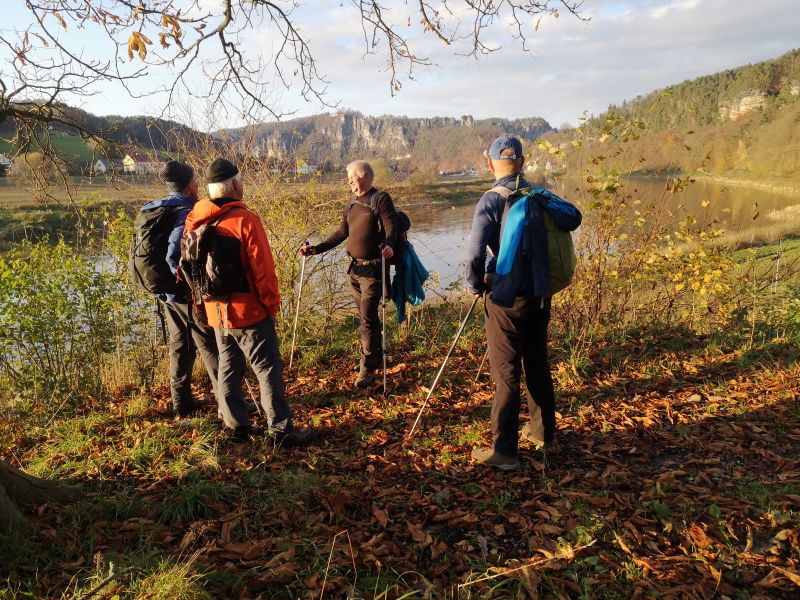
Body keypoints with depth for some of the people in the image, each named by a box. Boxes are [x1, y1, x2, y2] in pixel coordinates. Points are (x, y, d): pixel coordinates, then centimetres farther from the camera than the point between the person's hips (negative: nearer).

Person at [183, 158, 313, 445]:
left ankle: (237, 425, 24)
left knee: (228, 369, 16)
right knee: (268, 369, 1)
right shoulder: (245, 219, -17)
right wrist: (272, 303, -4)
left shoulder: (194, 221, 3)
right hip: (249, 310, -6)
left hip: (215, 311, 7)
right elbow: (263, 268, -16)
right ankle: (281, 429, 5)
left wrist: (201, 300, 19)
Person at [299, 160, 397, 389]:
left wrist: (388, 245, -38)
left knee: (367, 318, -8)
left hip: (373, 269, -7)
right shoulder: (353, 202, 13)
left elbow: (391, 227, -16)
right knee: (365, 316, 14)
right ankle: (375, 356, 30)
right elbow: (342, 232, 17)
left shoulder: (381, 199, -8)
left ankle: (367, 368, -1)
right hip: (355, 267, 7)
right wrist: (316, 248, 11)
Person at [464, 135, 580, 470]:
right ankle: (544, 433, 33)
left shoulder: (492, 200, -13)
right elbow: (574, 218, 12)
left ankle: (504, 451, 7)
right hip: (539, 295, 5)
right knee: (538, 366, 19)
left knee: (506, 374, 1)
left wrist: (474, 285, -5)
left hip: (507, 300, -5)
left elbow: (474, 254, -22)